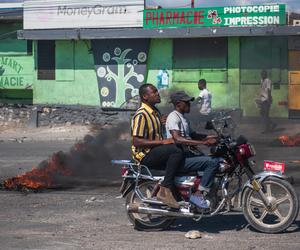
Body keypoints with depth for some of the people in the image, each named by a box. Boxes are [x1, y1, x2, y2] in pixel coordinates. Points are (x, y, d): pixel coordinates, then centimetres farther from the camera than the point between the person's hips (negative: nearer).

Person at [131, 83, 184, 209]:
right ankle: (164, 191, -31)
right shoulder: (141, 115, -16)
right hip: (145, 155, -10)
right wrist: (162, 142, -24)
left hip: (156, 151, 10)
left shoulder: (155, 112, 15)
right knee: (176, 152, -29)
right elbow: (136, 141, -23)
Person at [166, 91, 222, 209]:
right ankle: (198, 195, -19)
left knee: (218, 160, 7)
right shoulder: (173, 117, -13)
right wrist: (203, 142, -30)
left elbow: (192, 135, 30)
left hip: (187, 154, 10)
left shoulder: (183, 118, 20)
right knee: (212, 162, -23)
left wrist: (208, 137, 11)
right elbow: (178, 139, -27)